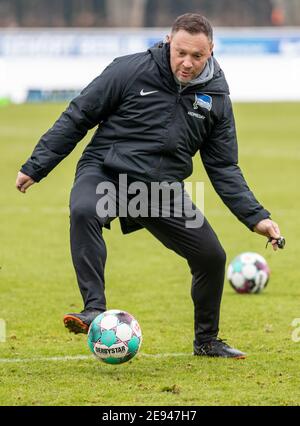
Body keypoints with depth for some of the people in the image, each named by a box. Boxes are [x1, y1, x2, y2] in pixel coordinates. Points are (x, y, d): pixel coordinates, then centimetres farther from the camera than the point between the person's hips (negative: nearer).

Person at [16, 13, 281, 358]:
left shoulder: (216, 97, 3)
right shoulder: (131, 70, -9)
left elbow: (224, 168, 9)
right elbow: (76, 119, -2)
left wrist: (256, 217, -2)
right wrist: (35, 167, -3)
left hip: (163, 188, 4)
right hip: (105, 173, -4)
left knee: (212, 257, 0)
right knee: (83, 211, -37)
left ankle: (206, 341, 25)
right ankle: (95, 310, -37)